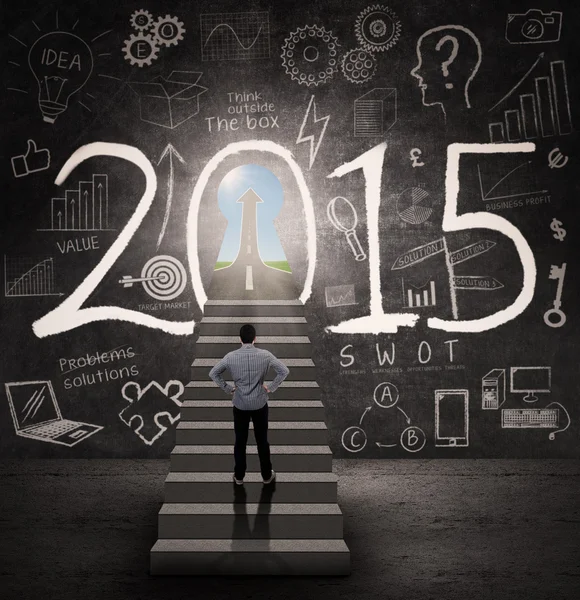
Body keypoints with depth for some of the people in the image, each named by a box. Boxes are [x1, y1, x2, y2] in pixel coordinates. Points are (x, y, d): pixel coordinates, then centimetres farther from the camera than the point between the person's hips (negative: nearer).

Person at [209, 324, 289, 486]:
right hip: (260, 404, 0)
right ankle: (267, 475, 26)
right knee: (262, 440, 14)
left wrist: (227, 388, 4)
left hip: (240, 405, 0)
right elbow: (284, 371, -11)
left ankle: (239, 476, 26)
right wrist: (271, 387, -1)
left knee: (240, 441, 15)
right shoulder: (265, 355, -13)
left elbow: (213, 373, -5)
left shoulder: (231, 356, -11)